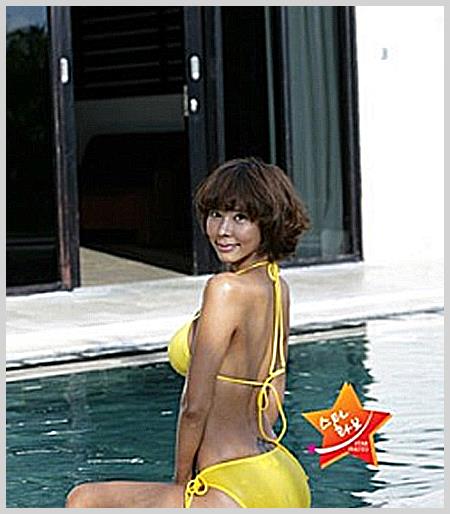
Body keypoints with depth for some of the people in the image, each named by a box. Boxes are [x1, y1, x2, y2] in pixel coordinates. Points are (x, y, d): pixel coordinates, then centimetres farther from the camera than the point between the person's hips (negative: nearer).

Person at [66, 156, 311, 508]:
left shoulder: (226, 289, -20)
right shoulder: (277, 287, 7)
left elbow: (195, 407, -17)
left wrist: (182, 481, -3)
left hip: (236, 493, -9)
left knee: (82, 502, 8)